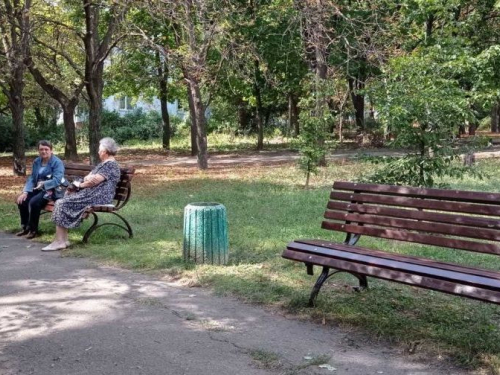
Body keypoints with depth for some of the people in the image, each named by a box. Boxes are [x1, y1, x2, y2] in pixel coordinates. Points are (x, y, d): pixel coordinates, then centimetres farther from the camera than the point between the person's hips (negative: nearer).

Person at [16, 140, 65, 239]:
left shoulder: (57, 162, -11)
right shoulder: (36, 161, 10)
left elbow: (57, 180, -20)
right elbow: (31, 178, 8)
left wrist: (43, 184, -32)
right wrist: (25, 192, -7)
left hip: (52, 190, -7)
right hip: (38, 189, 7)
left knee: (34, 202, -30)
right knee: (21, 200, -14)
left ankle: (33, 230, -13)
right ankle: (25, 227, 4)